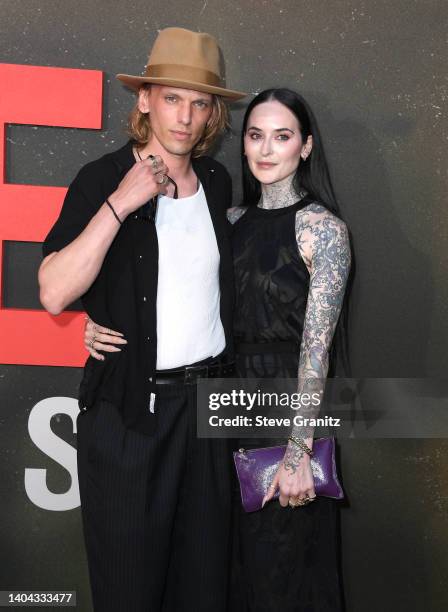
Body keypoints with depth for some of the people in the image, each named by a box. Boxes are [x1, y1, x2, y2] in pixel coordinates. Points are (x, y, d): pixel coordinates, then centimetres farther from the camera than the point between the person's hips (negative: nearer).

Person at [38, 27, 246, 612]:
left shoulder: (218, 181, 7)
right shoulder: (102, 179, -8)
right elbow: (54, 294, -20)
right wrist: (119, 203, -24)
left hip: (209, 400, 5)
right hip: (128, 409, -4)